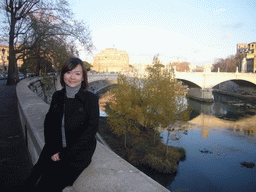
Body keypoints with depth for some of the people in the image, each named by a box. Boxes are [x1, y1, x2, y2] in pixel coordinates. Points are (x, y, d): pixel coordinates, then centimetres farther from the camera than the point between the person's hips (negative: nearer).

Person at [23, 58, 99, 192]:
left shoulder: (91, 99, -8)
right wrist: (52, 151, -7)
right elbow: (48, 123, 8)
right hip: (55, 151, 4)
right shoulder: (57, 96, 7)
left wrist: (65, 154, -12)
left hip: (78, 154, -4)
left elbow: (91, 130, -11)